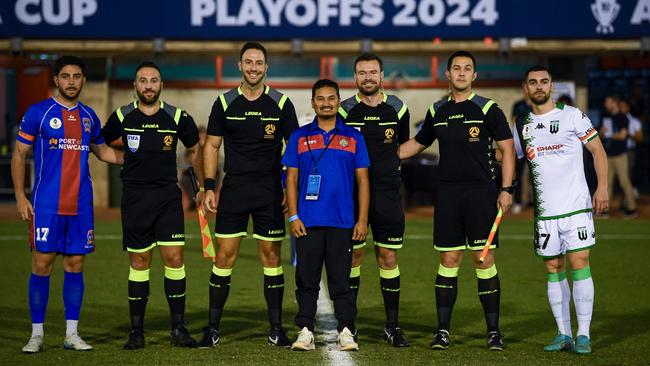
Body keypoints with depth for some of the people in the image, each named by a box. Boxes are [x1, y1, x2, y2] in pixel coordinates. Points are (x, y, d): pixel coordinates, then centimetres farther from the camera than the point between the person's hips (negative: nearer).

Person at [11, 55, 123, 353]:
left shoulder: (89, 116, 12)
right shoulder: (38, 112, -1)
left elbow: (102, 151, 26)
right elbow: (18, 155, 1)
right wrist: (20, 196, -6)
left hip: (80, 205, 4)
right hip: (46, 205, -4)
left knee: (75, 265, 5)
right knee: (42, 264, -3)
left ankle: (71, 333, 12)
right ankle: (36, 334, 6)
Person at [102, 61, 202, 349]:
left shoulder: (178, 117, 0)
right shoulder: (122, 117, 1)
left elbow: (195, 150, 15)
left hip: (168, 196, 0)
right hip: (134, 198, 0)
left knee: (174, 258, -6)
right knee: (139, 262, 4)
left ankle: (178, 328, 3)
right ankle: (136, 331, 11)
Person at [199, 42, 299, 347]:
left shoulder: (281, 104, 1)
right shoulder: (225, 103, 3)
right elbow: (211, 146, 8)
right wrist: (209, 187, -1)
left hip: (270, 192, 0)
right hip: (233, 190, 1)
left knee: (272, 257, 3)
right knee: (224, 255, 0)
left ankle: (276, 328, 11)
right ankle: (213, 328, 7)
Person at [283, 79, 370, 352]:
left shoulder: (353, 137, 8)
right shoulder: (300, 137, 9)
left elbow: (362, 180, 7)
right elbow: (291, 179, 8)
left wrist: (362, 220, -1)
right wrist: (293, 216, -2)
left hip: (343, 223, 0)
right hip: (307, 223, 1)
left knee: (341, 280, 2)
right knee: (306, 279, 3)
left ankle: (346, 332, 6)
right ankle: (305, 332, 8)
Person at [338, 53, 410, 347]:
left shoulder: (397, 109, 5)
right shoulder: (345, 111, 1)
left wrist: (382, 167, 12)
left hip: (387, 194, 1)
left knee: (388, 258, 3)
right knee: (352, 256, 1)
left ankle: (392, 325, 11)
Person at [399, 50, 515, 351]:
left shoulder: (488, 109, 0)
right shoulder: (437, 111, 11)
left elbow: (507, 149, 0)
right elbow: (416, 144, 24)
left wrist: (506, 189, -8)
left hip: (481, 192, -3)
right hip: (447, 194, 3)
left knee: (484, 259, -3)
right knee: (448, 261, 3)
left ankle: (493, 331, 5)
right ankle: (443, 330, 8)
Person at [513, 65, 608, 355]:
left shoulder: (571, 115, 0)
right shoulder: (522, 125, 11)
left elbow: (597, 149, 0)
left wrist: (602, 187, -10)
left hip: (576, 205, -4)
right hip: (544, 211, 4)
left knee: (579, 264, -7)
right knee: (553, 270, 5)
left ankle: (583, 336, -3)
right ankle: (563, 334, 12)